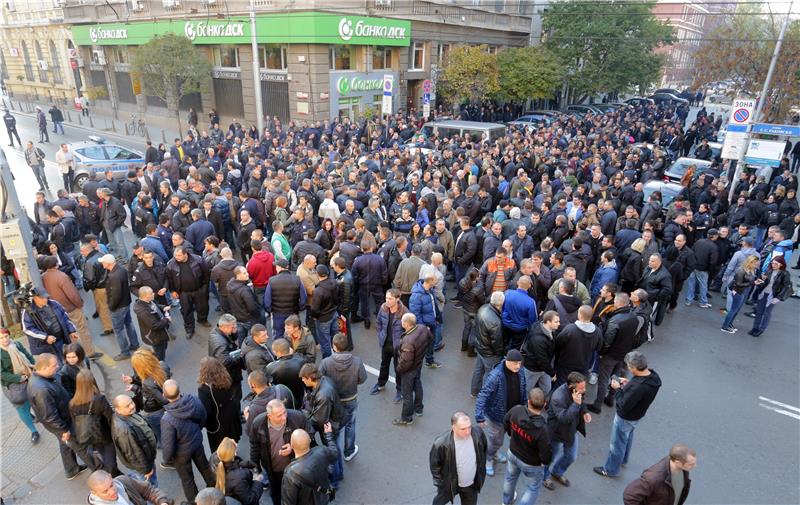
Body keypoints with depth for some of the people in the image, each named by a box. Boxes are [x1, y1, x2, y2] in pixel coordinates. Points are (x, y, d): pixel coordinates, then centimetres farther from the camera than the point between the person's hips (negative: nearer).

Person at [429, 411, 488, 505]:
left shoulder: (477, 432, -25)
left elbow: (483, 451, -3)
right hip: (449, 483, -3)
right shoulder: (441, 443, -35)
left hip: (472, 484, 3)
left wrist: (481, 469, 7)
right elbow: (434, 464, -16)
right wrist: (439, 483, -7)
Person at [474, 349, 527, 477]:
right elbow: (482, 396, -31)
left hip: (512, 414, 6)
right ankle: (487, 459, 39)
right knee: (496, 441, 9)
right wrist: (480, 417, -34)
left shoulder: (520, 374, -11)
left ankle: (493, 453, 55)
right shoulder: (495, 375, -32)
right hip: (496, 414, -6)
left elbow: (522, 393, 6)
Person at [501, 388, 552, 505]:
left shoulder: (516, 410, -27)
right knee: (534, 487, 26)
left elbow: (506, 423, -5)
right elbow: (546, 453, -28)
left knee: (510, 477, 33)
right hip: (531, 463, -5)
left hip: (513, 453, 5)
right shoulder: (542, 429, -40)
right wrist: (544, 462, -4)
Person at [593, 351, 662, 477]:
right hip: (637, 415, 9)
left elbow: (624, 406, -31)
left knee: (617, 444, 15)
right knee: (628, 437, 33)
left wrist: (617, 389, -20)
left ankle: (610, 469, 36)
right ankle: (623, 459, 58)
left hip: (625, 418, -9)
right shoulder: (653, 375, -16)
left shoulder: (637, 387, -42)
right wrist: (628, 384, -7)